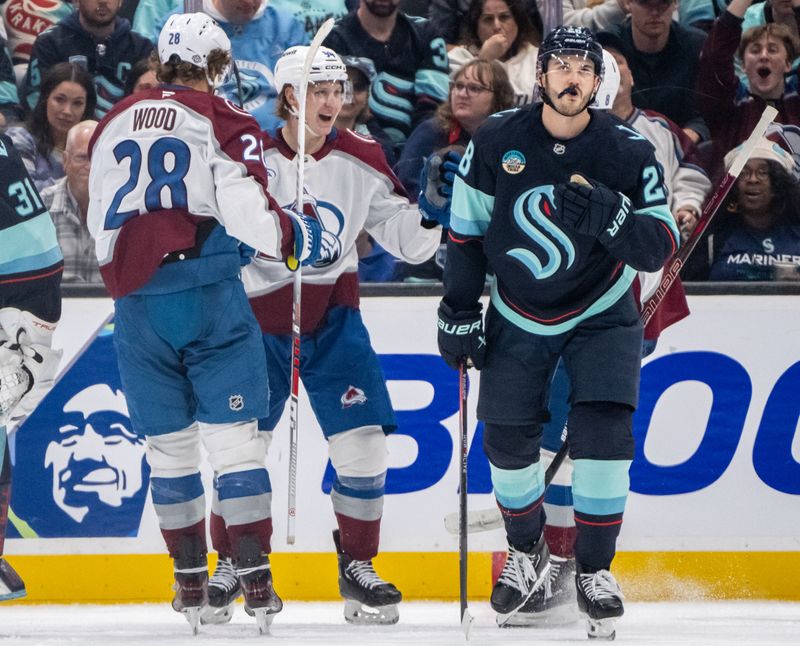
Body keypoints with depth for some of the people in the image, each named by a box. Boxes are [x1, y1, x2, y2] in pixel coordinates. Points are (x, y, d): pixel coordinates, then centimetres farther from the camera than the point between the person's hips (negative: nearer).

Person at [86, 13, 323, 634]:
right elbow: (244, 206, -13)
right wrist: (295, 236, 3)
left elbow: (100, 220, 22)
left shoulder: (113, 125, 15)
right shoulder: (223, 120, -2)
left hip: (136, 300, 4)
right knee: (234, 436, -2)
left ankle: (191, 581, 15)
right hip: (208, 292, -4)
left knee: (168, 443, 12)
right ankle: (254, 581, -8)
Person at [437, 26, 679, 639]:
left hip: (601, 316, -2)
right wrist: (459, 314, -2)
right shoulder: (496, 141, -12)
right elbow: (466, 231, -1)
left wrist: (608, 215, -37)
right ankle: (527, 556, 25)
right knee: (508, 443, 0)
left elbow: (661, 246, -19)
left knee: (602, 433, -16)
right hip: (518, 319, 2)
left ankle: (595, 570, -1)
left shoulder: (628, 151, -16)